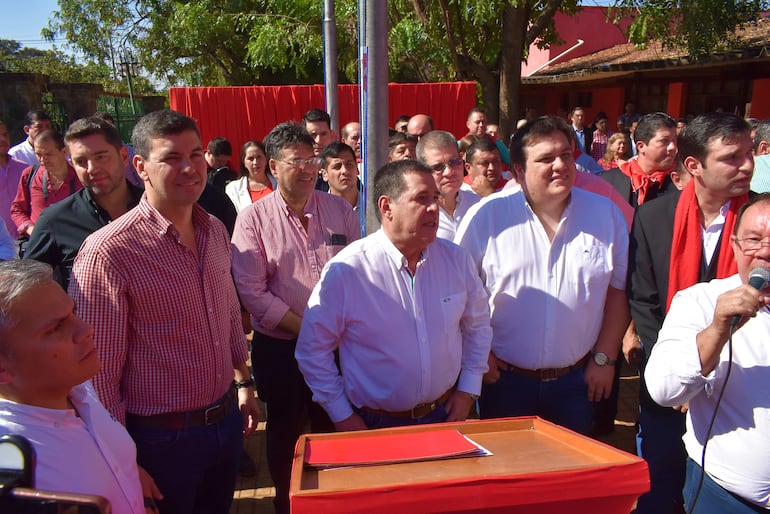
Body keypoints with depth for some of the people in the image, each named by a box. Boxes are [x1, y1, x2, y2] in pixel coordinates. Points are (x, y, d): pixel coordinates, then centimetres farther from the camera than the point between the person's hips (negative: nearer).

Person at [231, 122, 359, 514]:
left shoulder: (339, 210, 0)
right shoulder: (253, 219, -9)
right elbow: (253, 293, -14)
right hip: (279, 348, -2)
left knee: (333, 428, 18)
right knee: (284, 431, 17)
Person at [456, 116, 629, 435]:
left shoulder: (605, 214, -1)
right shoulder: (486, 216, -9)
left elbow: (617, 290, 3)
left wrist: (604, 358, 0)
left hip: (576, 381, 2)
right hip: (505, 379, -2)